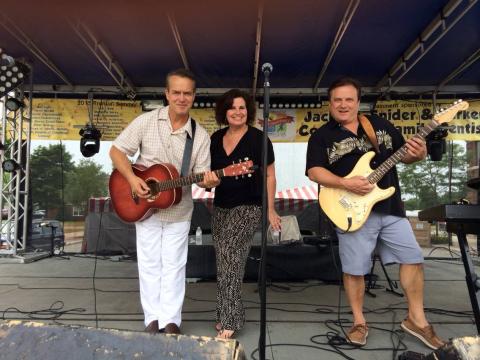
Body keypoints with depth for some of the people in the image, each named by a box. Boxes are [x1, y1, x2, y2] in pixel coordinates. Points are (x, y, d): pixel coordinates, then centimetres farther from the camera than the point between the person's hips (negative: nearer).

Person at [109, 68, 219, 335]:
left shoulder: (200, 136, -7)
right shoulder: (146, 121, -9)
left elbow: (201, 173, -7)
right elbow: (116, 151, -4)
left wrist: (208, 182, -31)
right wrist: (131, 179, -18)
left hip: (178, 211, 1)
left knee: (173, 265, 8)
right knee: (149, 264, 9)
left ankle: (170, 321, 20)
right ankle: (153, 319, 22)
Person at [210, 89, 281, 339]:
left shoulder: (258, 138, -9)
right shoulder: (216, 138, 7)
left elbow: (269, 176, -7)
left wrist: (271, 210, -8)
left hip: (248, 208, -6)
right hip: (220, 207, 7)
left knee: (228, 259, -12)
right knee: (225, 262, 11)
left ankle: (229, 320, 1)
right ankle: (228, 314, 25)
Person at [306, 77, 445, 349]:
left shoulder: (381, 125, 11)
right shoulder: (322, 136, 0)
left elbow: (403, 154, 15)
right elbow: (314, 172, -9)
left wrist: (418, 154, -8)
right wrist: (346, 184, -22)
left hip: (391, 208, 4)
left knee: (414, 258, 7)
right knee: (354, 269, 3)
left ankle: (417, 319, 24)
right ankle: (360, 322, 23)